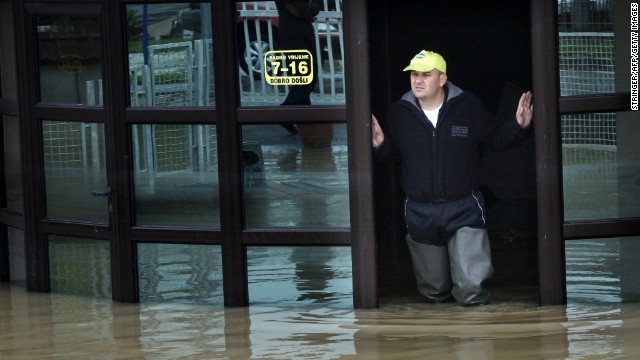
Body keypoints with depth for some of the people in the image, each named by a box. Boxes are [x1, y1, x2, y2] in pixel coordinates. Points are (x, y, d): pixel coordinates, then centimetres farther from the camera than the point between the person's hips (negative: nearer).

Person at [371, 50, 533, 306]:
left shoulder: (469, 107, -7)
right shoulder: (399, 113, -2)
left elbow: (494, 139, 3)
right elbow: (391, 154, 8)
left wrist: (518, 126, -14)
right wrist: (380, 145, -14)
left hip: (463, 208, -2)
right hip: (420, 212, 2)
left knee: (471, 290, -12)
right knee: (433, 292, 17)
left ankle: (472, 295, 20)